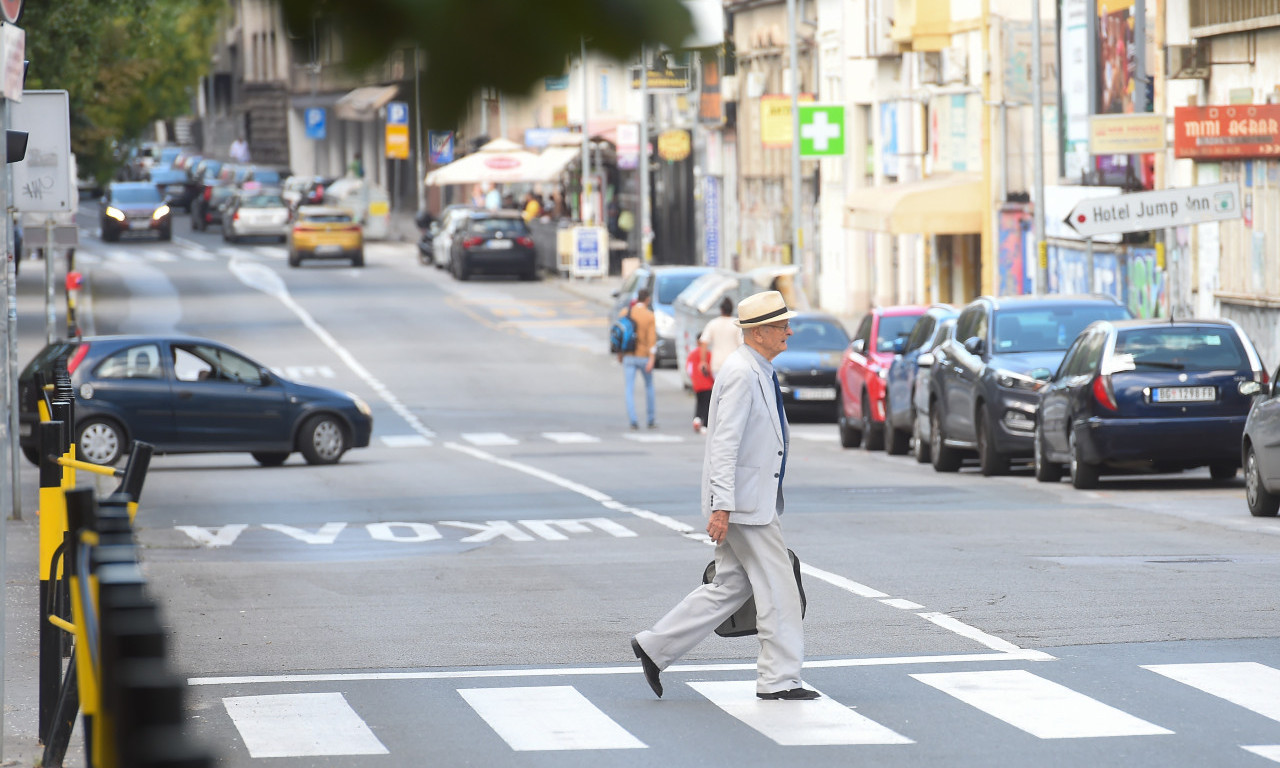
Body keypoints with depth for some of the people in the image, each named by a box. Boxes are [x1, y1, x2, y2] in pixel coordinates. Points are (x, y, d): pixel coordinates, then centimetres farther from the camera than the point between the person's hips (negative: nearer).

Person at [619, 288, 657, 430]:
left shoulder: (625, 312, -1)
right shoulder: (650, 316, -9)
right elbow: (652, 338, -15)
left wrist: (620, 353, 16)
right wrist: (651, 360, -18)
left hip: (628, 356, 2)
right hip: (644, 356, -2)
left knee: (630, 389, 2)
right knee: (649, 386, 16)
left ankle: (633, 420, -9)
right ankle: (651, 420, 20)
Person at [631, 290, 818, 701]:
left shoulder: (758, 371, 15)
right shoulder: (741, 373, -17)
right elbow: (724, 444, -22)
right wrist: (722, 507, -26)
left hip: (755, 502, 10)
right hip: (742, 503, -10)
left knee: (730, 587, 12)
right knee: (777, 587, -4)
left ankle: (655, 647, 15)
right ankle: (778, 678, 3)